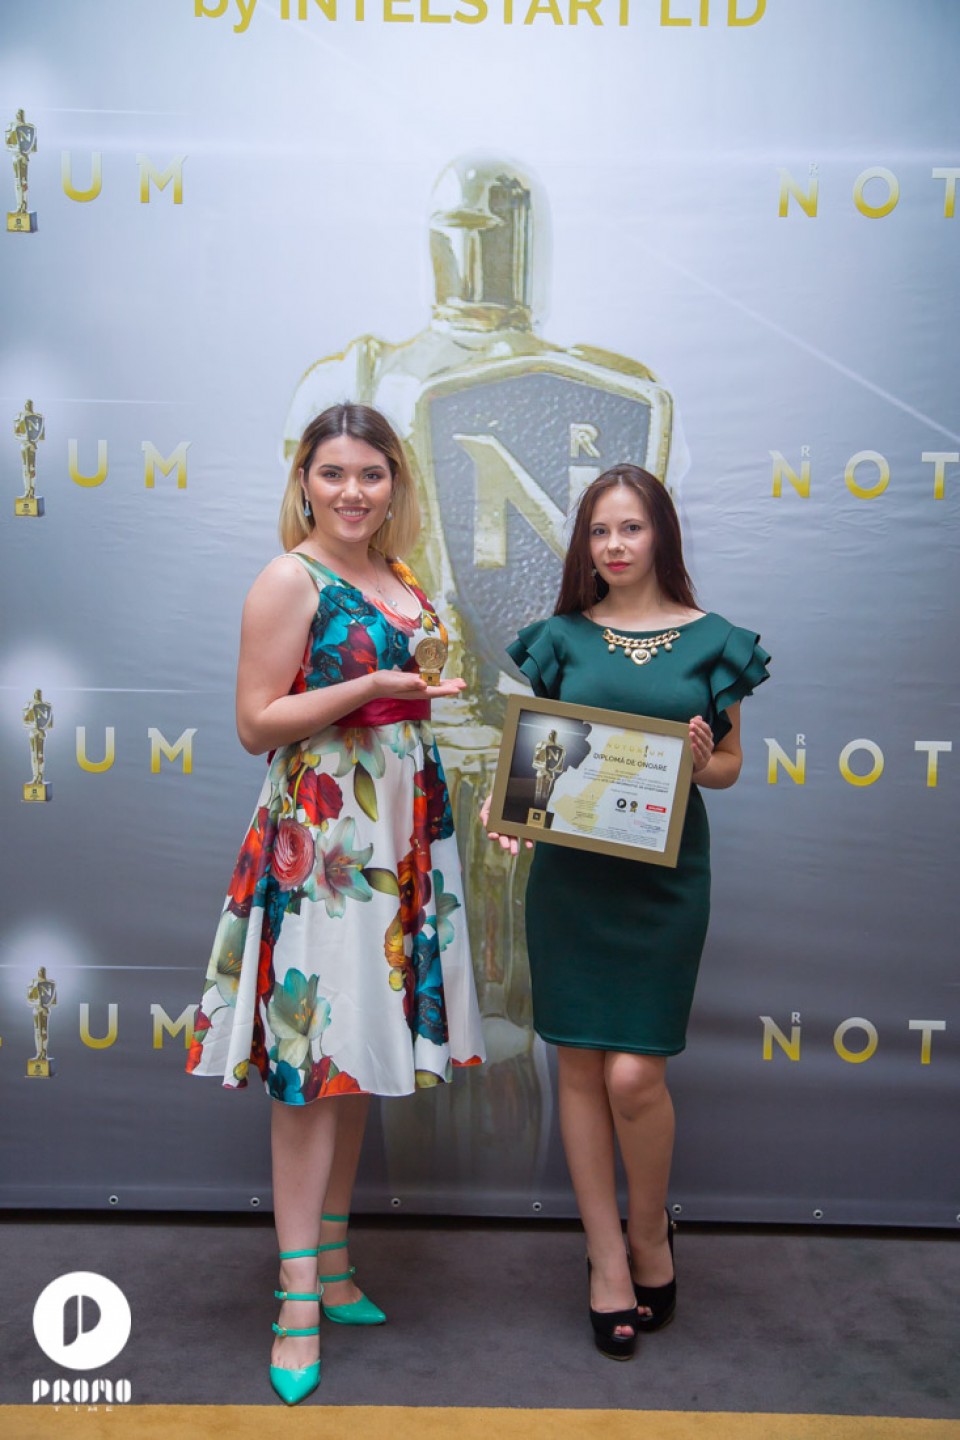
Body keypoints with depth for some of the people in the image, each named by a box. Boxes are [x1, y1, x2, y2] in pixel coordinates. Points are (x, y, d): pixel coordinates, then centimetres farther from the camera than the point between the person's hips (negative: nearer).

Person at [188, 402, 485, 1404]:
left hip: (400, 834, 7)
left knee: (361, 1048, 12)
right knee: (311, 1059, -4)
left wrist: (435, 686, 8)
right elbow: (255, 724, -13)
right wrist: (372, 687, -20)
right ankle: (297, 1297, 7)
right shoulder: (291, 580, -8)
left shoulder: (402, 582, 14)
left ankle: (333, 1259, 26)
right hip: (315, 836, -7)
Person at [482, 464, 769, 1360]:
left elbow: (729, 764, 9)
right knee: (580, 1064, 6)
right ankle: (608, 1258, 24)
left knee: (634, 1073, -5)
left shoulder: (712, 641, 4)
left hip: (663, 873, -1)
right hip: (569, 871, 2)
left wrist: (701, 763, -13)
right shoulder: (561, 637, 6)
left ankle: (650, 1232, 25)